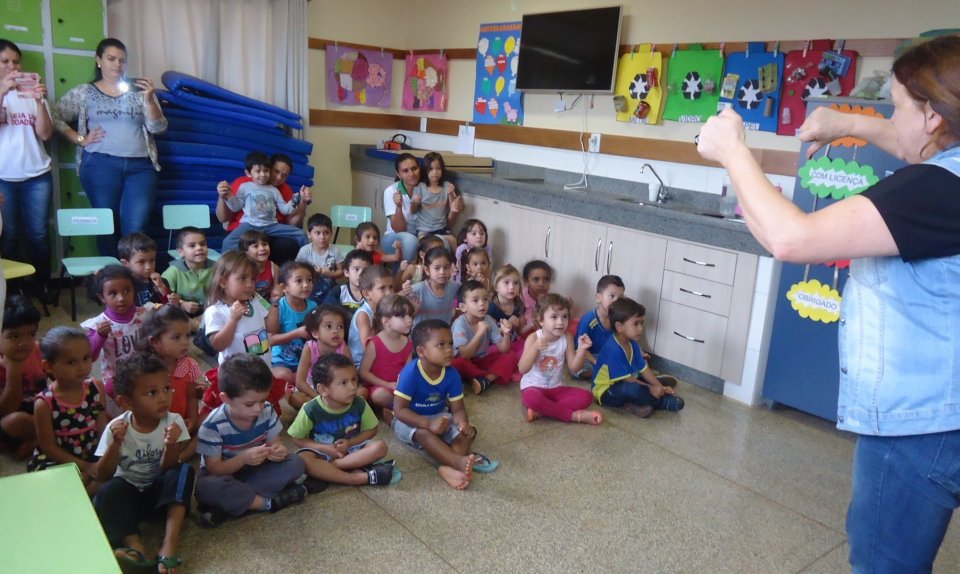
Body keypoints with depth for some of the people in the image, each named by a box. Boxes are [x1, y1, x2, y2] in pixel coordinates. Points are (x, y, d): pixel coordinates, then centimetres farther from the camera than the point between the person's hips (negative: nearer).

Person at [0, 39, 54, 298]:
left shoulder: (32, 93, 11)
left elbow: (45, 134, 1)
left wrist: (40, 102, -13)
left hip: (37, 175, 1)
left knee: (39, 235, 2)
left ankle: (42, 286, 11)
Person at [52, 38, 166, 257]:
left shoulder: (139, 91, 11)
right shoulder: (84, 93, 10)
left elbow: (158, 128, 4)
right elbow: (55, 118, 8)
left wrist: (149, 99, -10)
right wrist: (80, 139, -2)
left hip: (140, 167, 0)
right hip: (101, 165, 0)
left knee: (135, 228, -7)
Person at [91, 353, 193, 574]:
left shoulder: (173, 422, -14)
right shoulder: (117, 428, -13)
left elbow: (168, 470, -15)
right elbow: (102, 476, -13)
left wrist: (171, 446, -36)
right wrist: (116, 444, -29)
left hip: (161, 491, 0)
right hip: (128, 493, 0)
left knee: (184, 471, -29)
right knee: (109, 491, -30)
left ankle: (170, 544, -35)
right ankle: (134, 545, -37)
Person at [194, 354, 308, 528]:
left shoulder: (267, 412, -13)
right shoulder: (213, 426, -24)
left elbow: (274, 443, -3)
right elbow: (213, 469, -21)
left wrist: (278, 451, -28)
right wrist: (243, 458, -37)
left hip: (254, 471, 4)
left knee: (296, 464, -19)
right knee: (208, 487, -38)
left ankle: (230, 504, -22)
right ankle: (271, 502, -24)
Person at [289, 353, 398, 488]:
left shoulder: (359, 404, -14)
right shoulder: (311, 410, -20)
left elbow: (371, 430, -1)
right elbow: (297, 439, -8)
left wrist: (350, 443, -18)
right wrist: (325, 448, -20)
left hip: (351, 448, 2)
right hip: (323, 451, -2)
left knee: (380, 446, -24)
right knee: (303, 459, -35)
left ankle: (324, 469, -24)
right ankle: (363, 478, -36)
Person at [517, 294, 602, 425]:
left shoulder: (567, 338, -3)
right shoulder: (533, 338, -13)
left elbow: (573, 368, -3)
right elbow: (522, 369, -20)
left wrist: (582, 349, -19)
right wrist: (535, 348, -33)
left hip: (556, 388, 4)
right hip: (533, 387, -4)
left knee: (586, 397, -19)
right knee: (532, 398, -40)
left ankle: (542, 410, -25)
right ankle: (574, 415, -27)